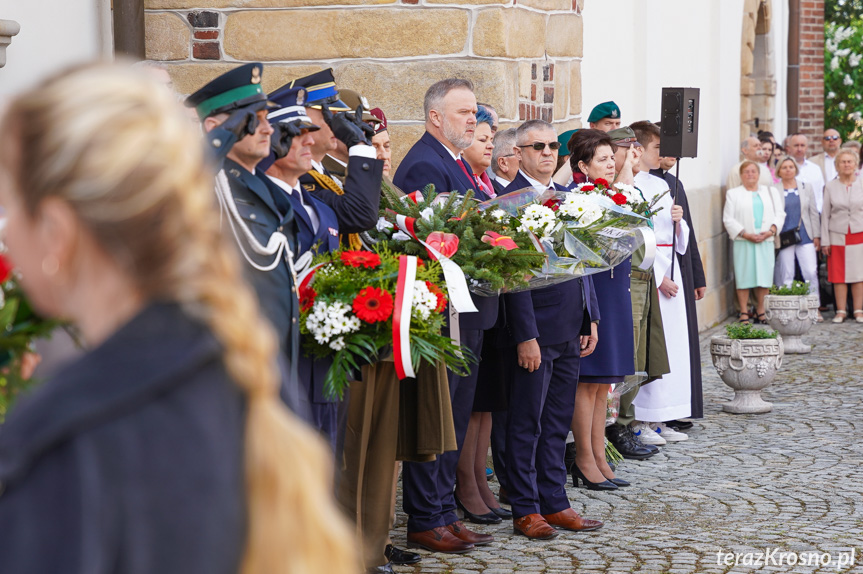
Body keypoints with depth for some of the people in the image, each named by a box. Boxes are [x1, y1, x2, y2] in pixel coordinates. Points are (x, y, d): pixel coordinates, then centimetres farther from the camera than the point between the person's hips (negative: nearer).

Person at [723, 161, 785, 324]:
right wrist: (745, 234, -11)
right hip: (743, 243, -2)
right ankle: (744, 312, 1)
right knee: (743, 277, -5)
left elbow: (779, 214, 11)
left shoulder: (771, 192, 17)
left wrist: (771, 230, -7)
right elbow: (728, 219, 0)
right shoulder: (733, 194, 8)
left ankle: (760, 311, 11)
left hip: (766, 241, 2)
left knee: (764, 277, 1)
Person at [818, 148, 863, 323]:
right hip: (837, 236, 0)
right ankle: (841, 310, 6)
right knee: (839, 275, 0)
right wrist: (825, 241, 0)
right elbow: (825, 215, 5)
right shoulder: (830, 187, 5)